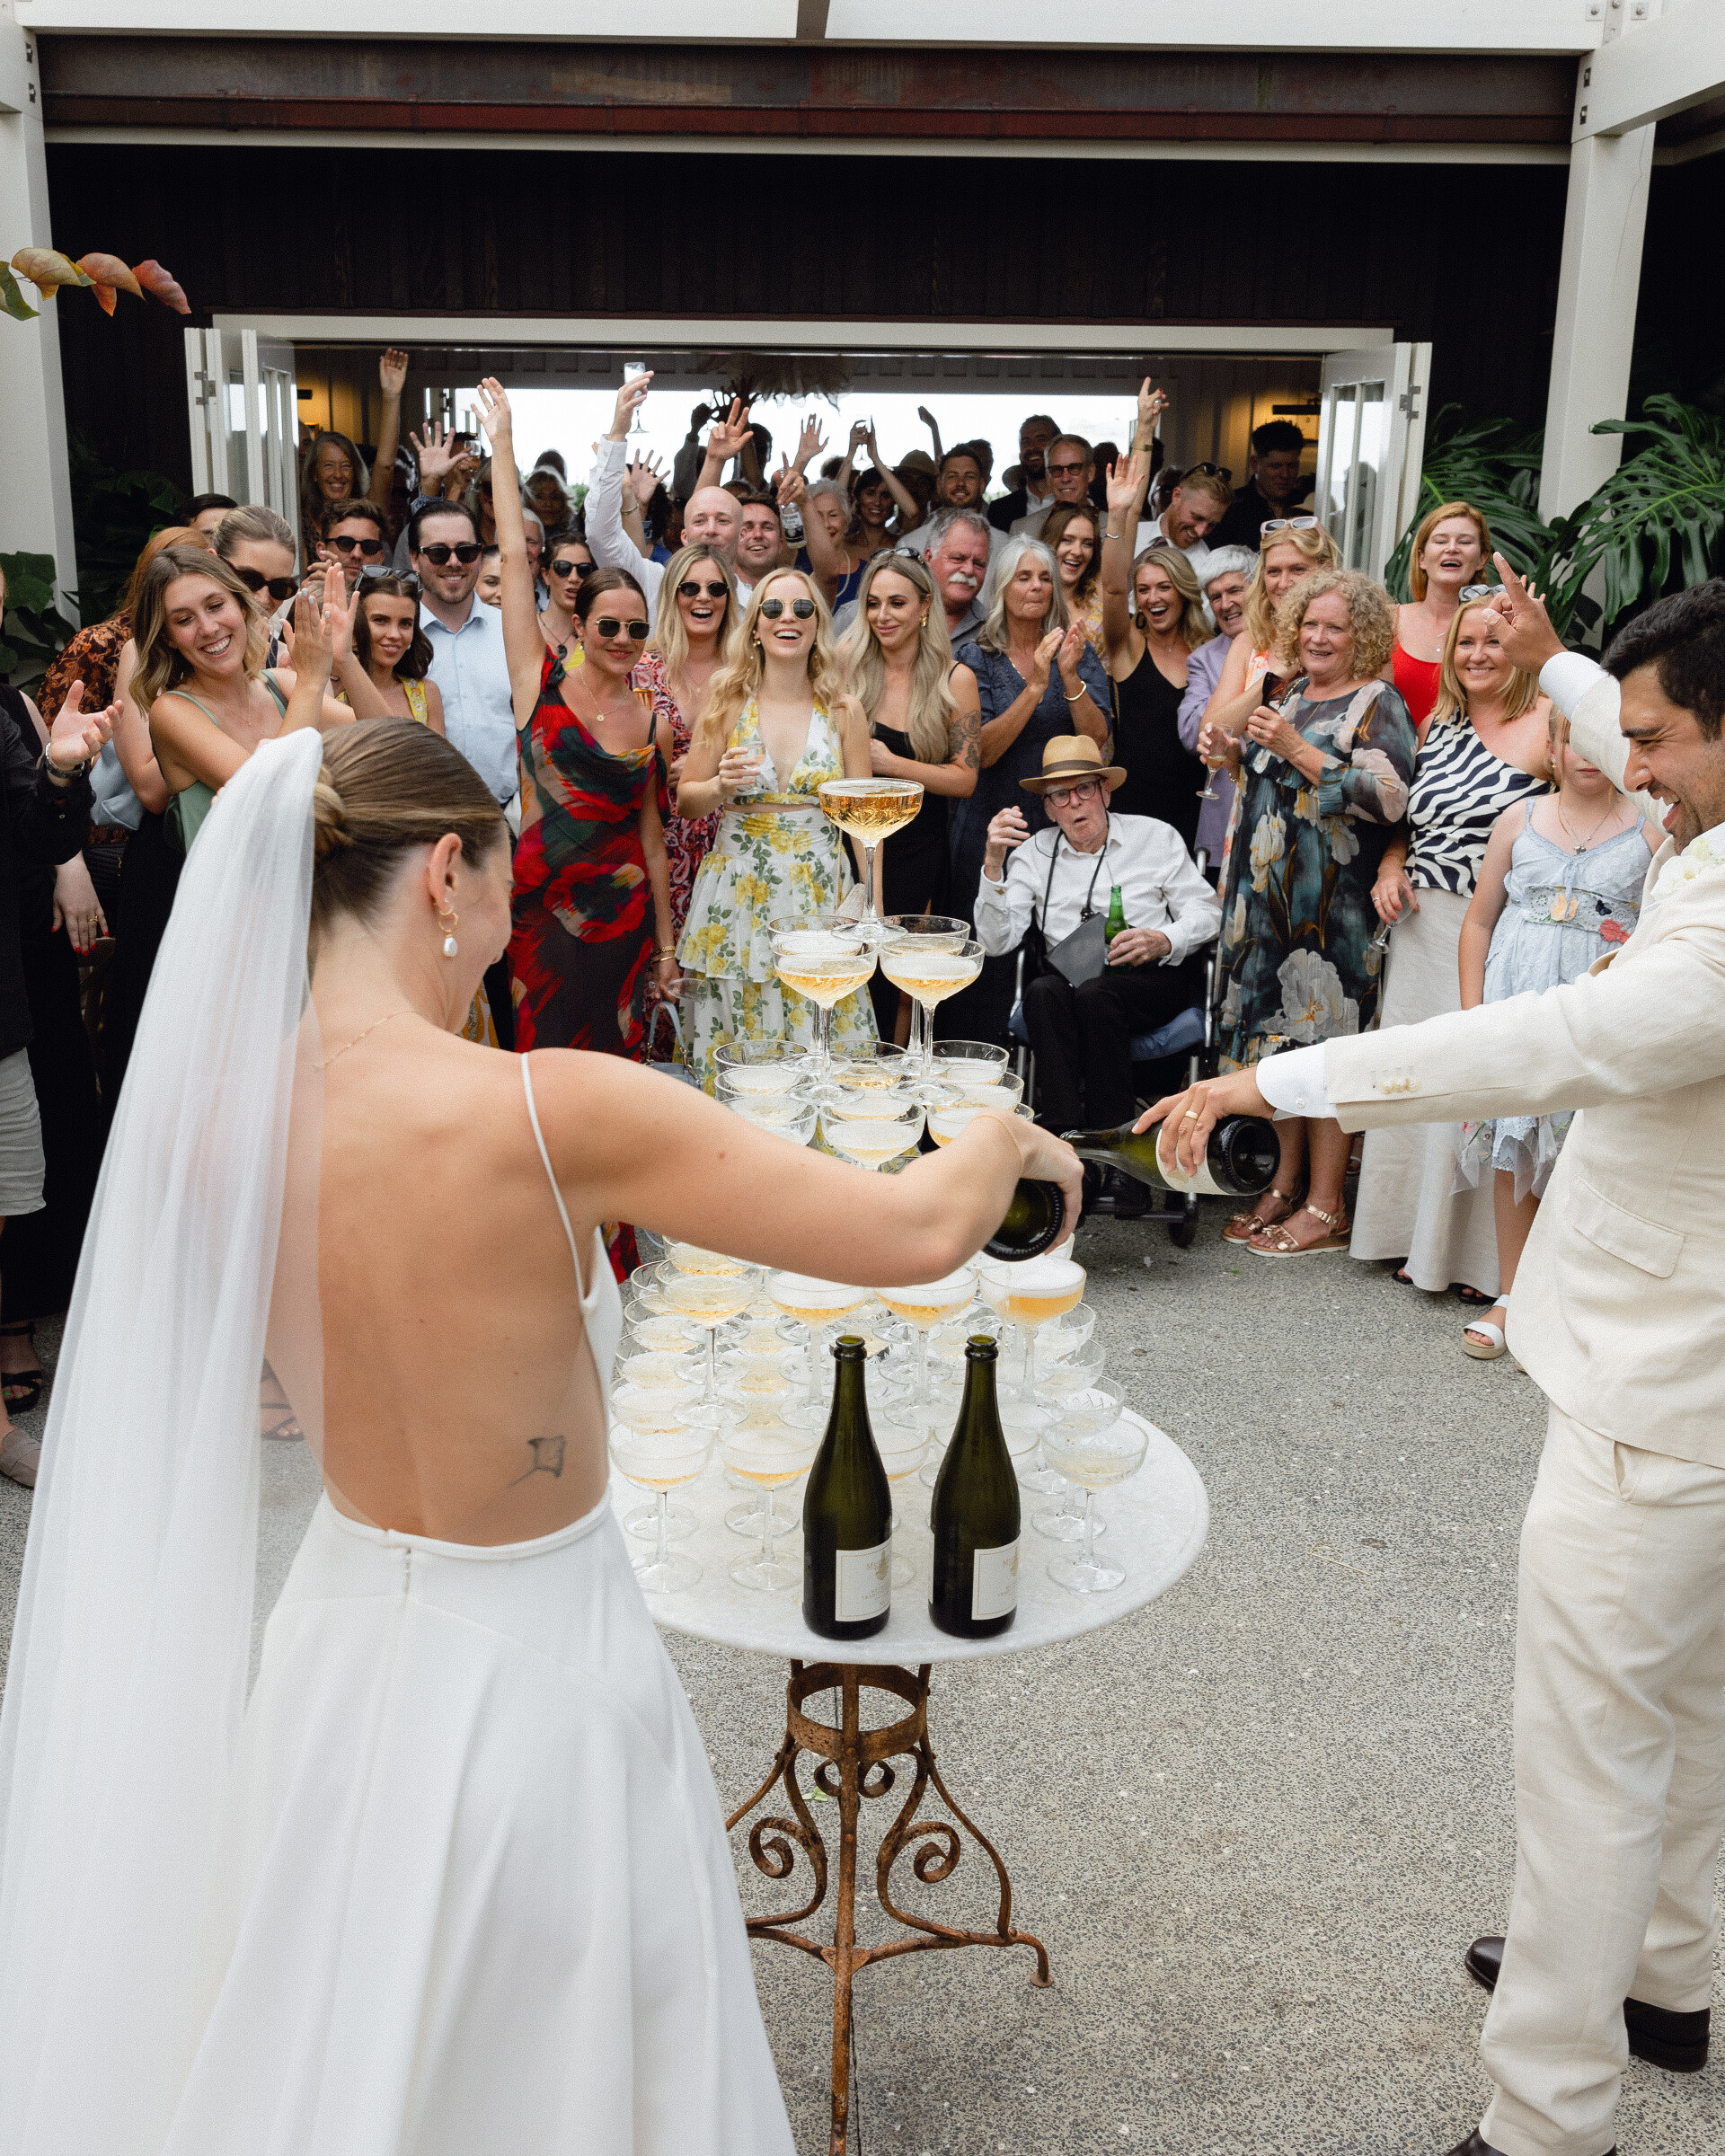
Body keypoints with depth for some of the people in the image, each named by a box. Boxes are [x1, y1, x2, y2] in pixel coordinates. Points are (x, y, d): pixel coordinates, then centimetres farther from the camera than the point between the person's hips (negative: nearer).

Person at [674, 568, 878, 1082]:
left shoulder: (844, 710, 4)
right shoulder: (727, 702, 3)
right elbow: (685, 799, 6)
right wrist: (721, 788, -15)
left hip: (819, 895, 0)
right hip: (738, 893, 0)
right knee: (734, 1061, 2)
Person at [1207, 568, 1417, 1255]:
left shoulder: (1378, 704, -5)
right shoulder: (1289, 695, 17)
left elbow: (1389, 798, -19)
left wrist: (1297, 750, -19)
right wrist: (1235, 743, 12)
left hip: (1331, 905, -7)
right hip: (1268, 893, 7)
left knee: (1322, 1038, -6)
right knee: (1278, 1032, 9)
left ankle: (1325, 1208, 1)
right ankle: (1286, 1185, 19)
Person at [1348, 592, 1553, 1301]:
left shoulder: (1546, 725, -6)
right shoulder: (1438, 724, 14)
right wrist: (1391, 866, 6)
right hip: (1421, 924, 7)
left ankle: (1484, 1252, 12)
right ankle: (1421, 1238, 27)